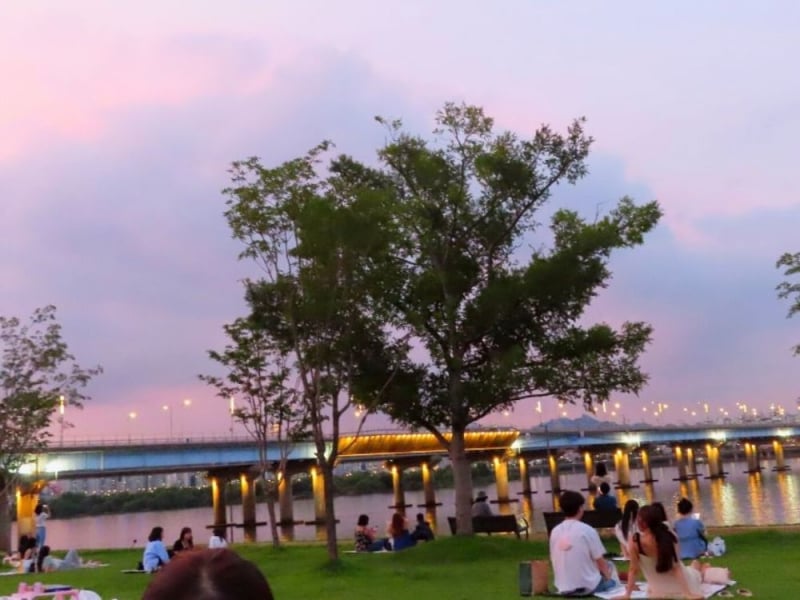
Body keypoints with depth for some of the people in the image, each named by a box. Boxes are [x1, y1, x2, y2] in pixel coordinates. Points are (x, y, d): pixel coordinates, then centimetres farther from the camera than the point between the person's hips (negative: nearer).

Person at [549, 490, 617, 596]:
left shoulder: (554, 531, 2)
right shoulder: (587, 530, -11)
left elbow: (554, 561, 9)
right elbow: (600, 562, -6)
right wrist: (608, 576, 15)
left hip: (563, 588, 5)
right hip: (588, 586, -5)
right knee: (609, 567, 23)